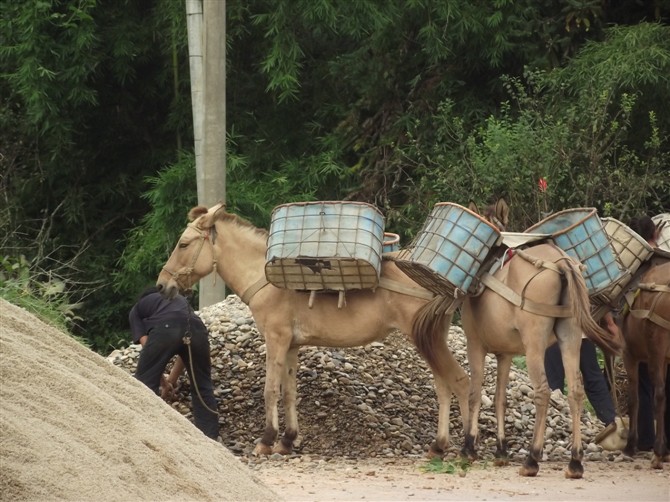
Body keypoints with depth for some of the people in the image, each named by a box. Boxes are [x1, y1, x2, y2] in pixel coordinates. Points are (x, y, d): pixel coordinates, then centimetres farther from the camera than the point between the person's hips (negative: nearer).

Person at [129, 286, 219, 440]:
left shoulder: (137, 307, 32)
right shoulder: (180, 299, 44)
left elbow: (145, 342, 17)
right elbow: (185, 349, 44)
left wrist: (161, 379, 22)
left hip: (164, 329, -4)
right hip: (196, 328, 4)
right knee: (203, 387, 20)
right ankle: (210, 438, 18)